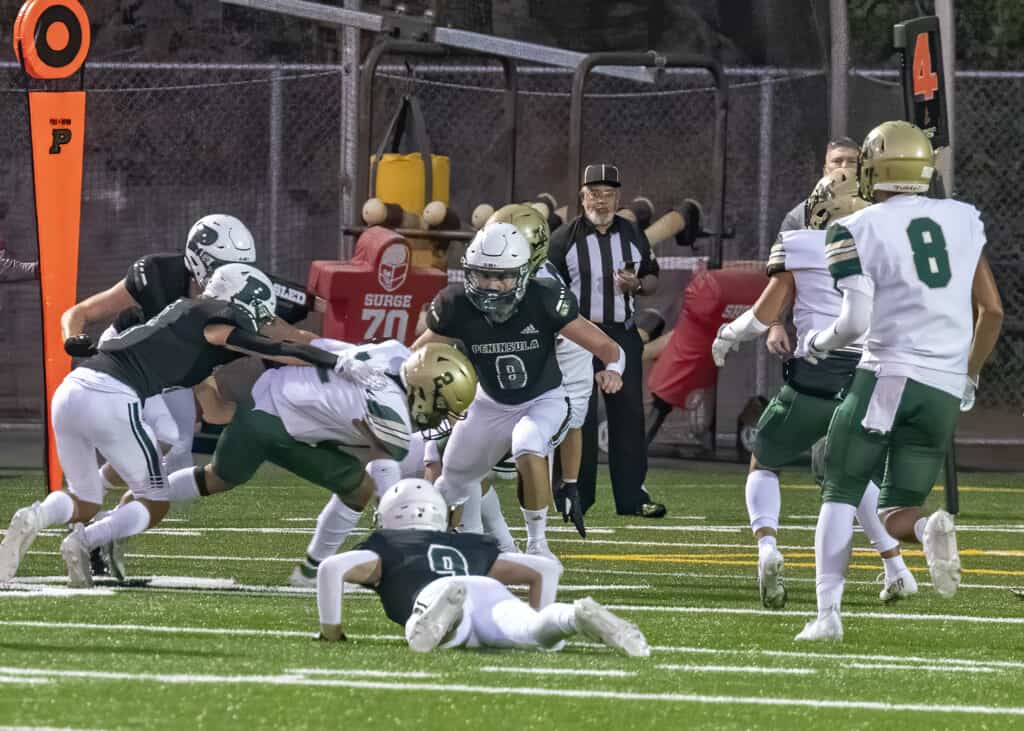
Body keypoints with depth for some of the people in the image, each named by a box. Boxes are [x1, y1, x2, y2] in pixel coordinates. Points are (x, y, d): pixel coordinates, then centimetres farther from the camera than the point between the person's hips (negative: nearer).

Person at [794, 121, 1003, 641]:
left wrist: (820, 342, 10)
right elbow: (992, 311, 12)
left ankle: (828, 613, -2)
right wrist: (969, 376, 26)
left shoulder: (857, 231, -4)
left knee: (840, 496, 10)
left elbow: (855, 321, -12)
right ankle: (931, 530, -24)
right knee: (896, 514, 11)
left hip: (889, 376, -4)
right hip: (946, 392, 4)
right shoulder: (963, 220, 11)